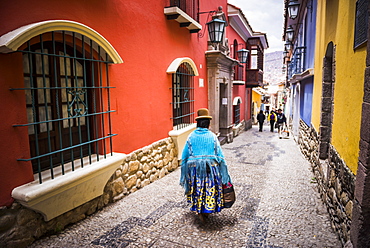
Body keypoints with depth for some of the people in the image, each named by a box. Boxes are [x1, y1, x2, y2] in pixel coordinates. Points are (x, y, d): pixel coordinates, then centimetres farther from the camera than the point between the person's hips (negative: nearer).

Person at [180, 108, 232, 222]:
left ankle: (199, 211, 20)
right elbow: (219, 155, -5)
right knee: (210, 188, 15)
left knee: (197, 189, 16)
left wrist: (184, 174, 11)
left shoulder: (191, 136, -2)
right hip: (210, 168, -1)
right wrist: (224, 174, 3)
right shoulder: (212, 136, -5)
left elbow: (185, 155, 1)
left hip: (194, 167, 1)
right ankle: (207, 210, 25)